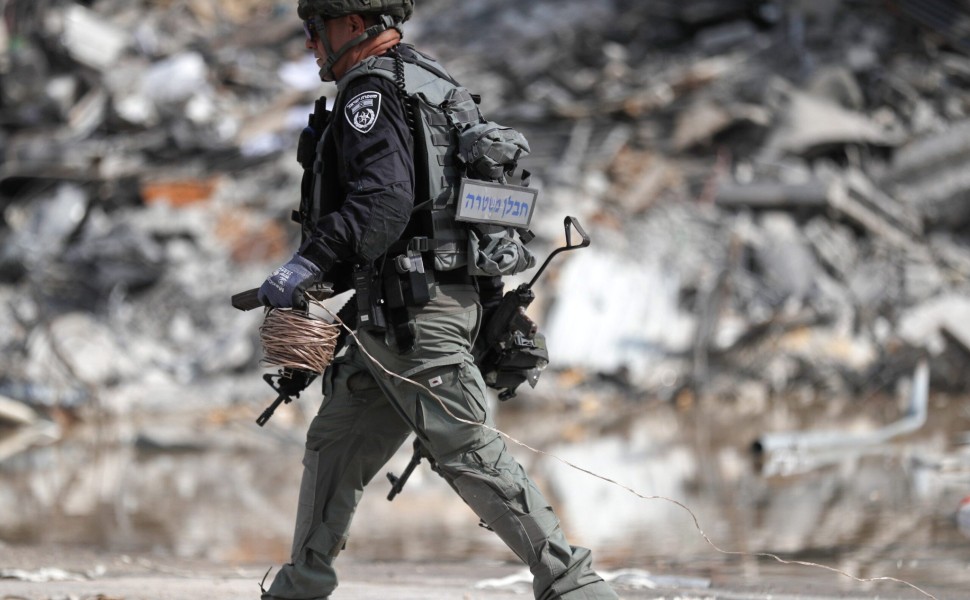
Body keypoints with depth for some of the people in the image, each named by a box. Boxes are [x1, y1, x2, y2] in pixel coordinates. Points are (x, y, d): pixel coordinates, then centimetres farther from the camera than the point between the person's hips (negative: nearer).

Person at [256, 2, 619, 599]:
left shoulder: (371, 87, -11)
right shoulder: (431, 81, 20)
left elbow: (384, 201, -25)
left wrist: (310, 264, -29)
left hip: (413, 310, -10)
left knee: (471, 454, -11)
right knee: (335, 443, 15)